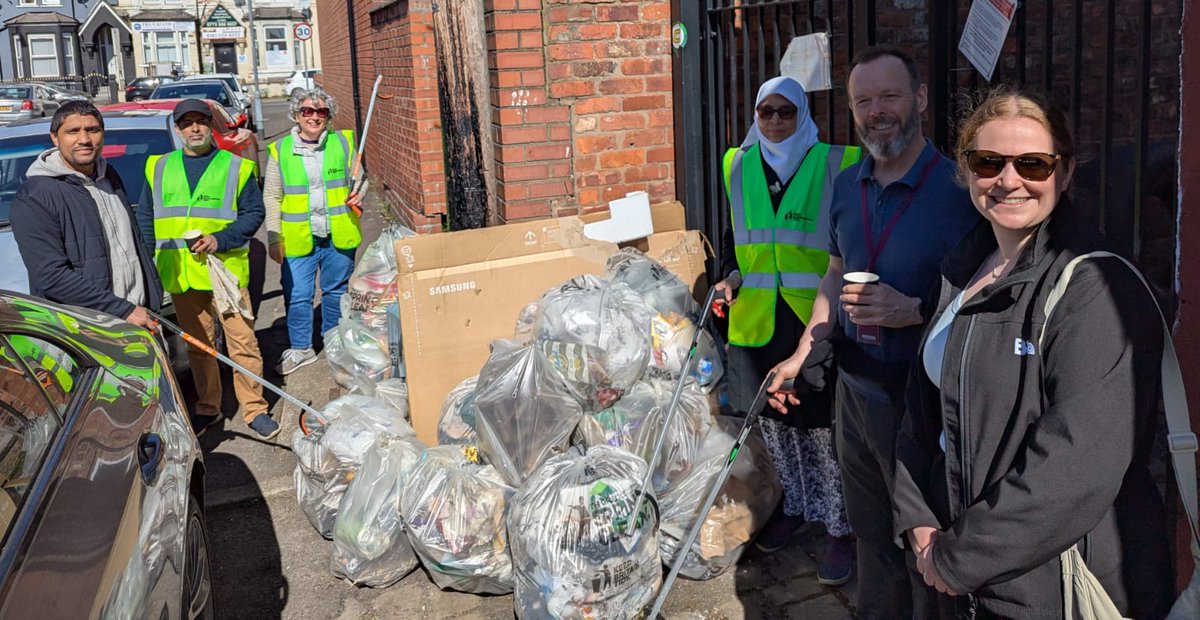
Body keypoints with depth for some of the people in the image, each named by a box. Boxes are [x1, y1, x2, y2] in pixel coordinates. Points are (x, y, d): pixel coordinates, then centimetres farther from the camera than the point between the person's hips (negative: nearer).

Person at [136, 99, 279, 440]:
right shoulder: (158, 168, 11)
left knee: (242, 342, -3)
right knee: (197, 345, 13)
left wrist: (221, 239, -15)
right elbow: (146, 219, 15)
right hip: (180, 274, 3)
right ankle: (208, 407, 26)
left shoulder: (236, 166, 2)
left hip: (226, 268, -3)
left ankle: (255, 409, 7)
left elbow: (253, 213, -1)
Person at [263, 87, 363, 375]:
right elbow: (271, 197, 4)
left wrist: (358, 199, -9)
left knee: (336, 290, 13)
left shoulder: (343, 143, 3)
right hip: (298, 237, -1)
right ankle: (301, 348, 19)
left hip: (339, 234, 1)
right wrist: (274, 238, 0)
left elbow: (358, 180, 14)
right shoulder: (280, 150, 0)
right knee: (297, 295, 1)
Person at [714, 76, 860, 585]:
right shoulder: (738, 166, 8)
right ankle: (794, 505, 36)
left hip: (816, 319, -4)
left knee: (822, 424, 0)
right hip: (756, 318, 4)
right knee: (772, 416, 15)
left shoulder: (835, 163, -4)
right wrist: (731, 274, 3)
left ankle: (838, 526, 18)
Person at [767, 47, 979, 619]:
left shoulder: (958, 187, -14)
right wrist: (801, 355, 14)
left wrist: (912, 310, -26)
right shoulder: (846, 185, 6)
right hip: (854, 389, 6)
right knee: (870, 532, 21)